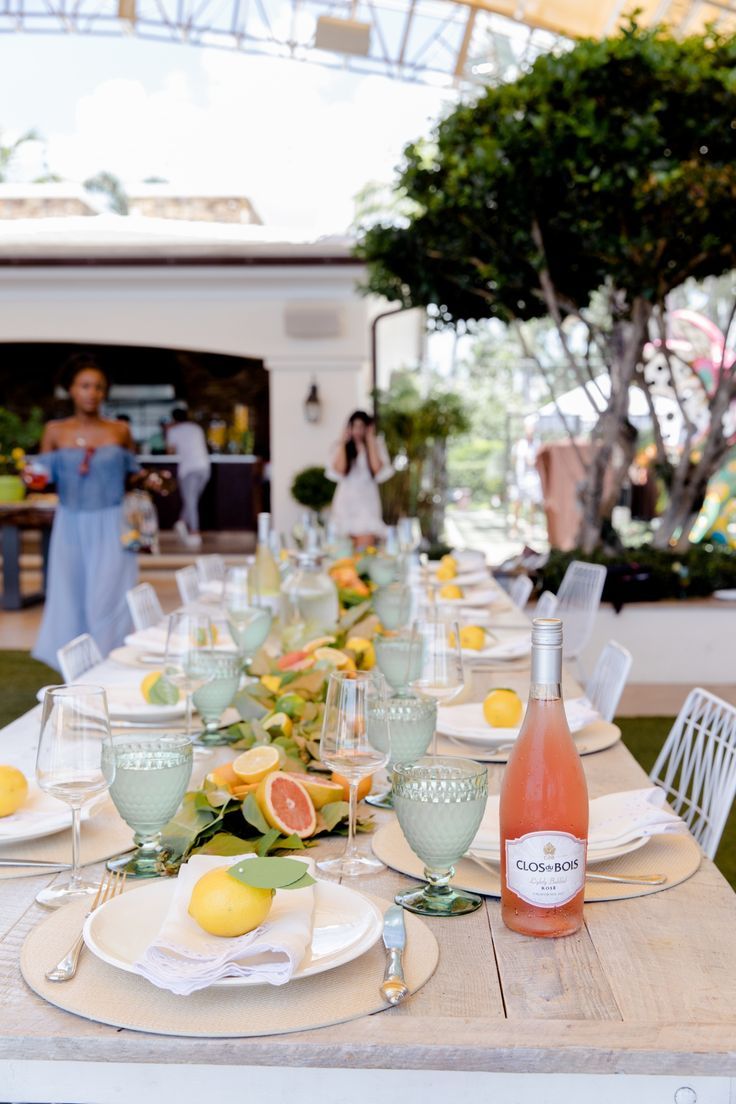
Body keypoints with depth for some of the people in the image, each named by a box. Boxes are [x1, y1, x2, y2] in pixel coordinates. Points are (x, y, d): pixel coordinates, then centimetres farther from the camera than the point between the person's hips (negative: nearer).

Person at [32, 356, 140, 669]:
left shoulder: (120, 431, 3)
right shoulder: (55, 431, 3)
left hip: (110, 528, -1)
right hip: (71, 526, 1)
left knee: (108, 601, -6)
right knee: (71, 602, 4)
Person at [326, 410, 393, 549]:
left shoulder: (376, 444, 7)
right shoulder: (341, 447, 10)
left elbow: (378, 469, -8)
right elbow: (339, 471, -6)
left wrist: (371, 441, -5)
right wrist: (343, 443, -3)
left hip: (367, 501, -2)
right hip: (346, 502, 2)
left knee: (366, 547, -16)